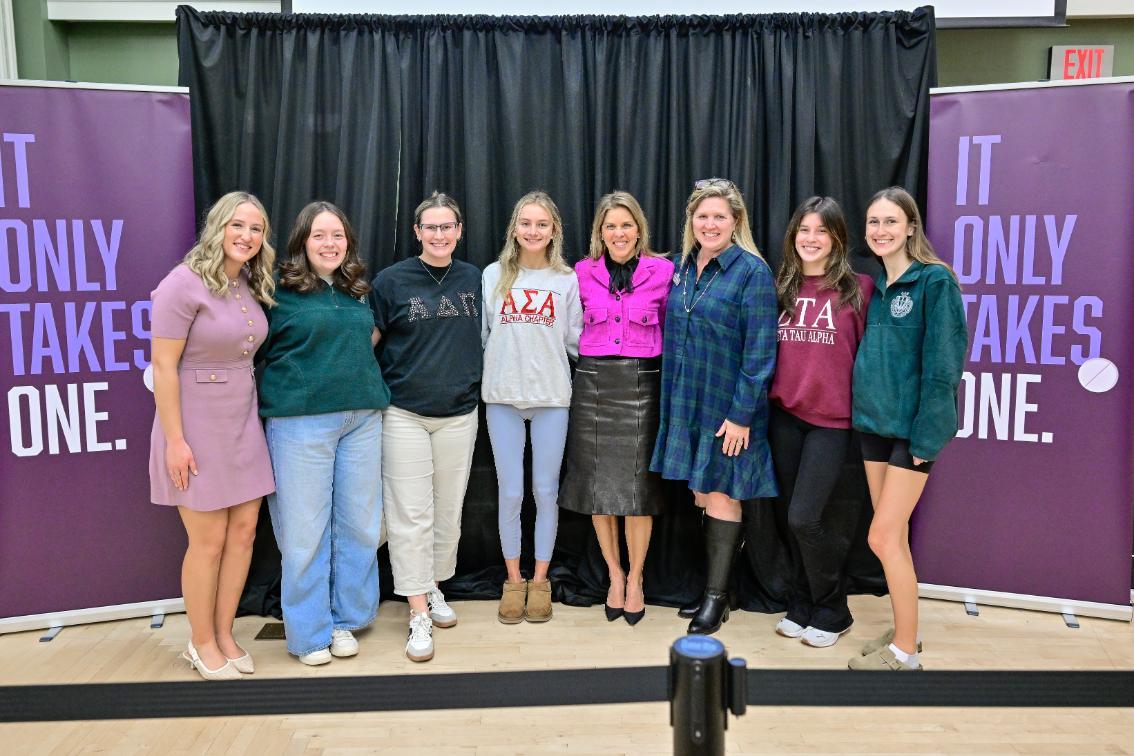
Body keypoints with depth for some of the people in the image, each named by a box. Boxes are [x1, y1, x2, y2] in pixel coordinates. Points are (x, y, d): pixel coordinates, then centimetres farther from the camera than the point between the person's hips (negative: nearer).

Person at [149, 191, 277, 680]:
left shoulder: (251, 286, 7)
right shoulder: (185, 283, -15)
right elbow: (163, 366, -16)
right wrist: (175, 440, -17)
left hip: (243, 423, 7)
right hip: (196, 425, -7)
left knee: (243, 531, 9)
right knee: (209, 541, 2)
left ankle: (224, 634, 26)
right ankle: (202, 644, 23)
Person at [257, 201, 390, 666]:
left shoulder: (359, 289, 13)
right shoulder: (279, 290, -3)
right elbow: (254, 351, -1)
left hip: (362, 418, 5)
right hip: (300, 421, -5)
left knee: (358, 523, 10)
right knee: (305, 528, 3)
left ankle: (345, 619, 27)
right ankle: (309, 632, 19)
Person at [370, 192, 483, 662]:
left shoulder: (473, 279, 6)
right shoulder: (392, 280, -3)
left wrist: (476, 382, 8)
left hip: (459, 413, 3)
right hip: (404, 413, -3)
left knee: (448, 509, 12)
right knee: (411, 514, -2)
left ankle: (433, 588, 31)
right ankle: (418, 612, 6)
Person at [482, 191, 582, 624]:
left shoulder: (568, 280, 5)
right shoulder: (493, 275, 6)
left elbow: (576, 340, 6)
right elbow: (480, 335, 9)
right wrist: (480, 381, 5)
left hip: (551, 397, 0)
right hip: (503, 396, 1)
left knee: (546, 491, 7)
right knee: (510, 493, 5)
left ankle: (540, 581, 23)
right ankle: (514, 581, 22)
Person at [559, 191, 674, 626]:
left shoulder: (663, 271, 0)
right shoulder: (583, 272, 3)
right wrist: (588, 367, 4)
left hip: (642, 386, -1)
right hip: (592, 384, 2)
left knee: (638, 485, 3)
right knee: (597, 483, 7)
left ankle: (635, 578, 21)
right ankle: (614, 575, 25)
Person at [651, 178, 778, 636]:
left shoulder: (752, 271, -10)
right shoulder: (684, 268, 9)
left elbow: (760, 351, -14)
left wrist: (741, 413, -17)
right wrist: (673, 400, 9)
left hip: (728, 407, -6)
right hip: (687, 403, 6)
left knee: (721, 495, 3)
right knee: (700, 495, 13)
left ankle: (716, 596, 15)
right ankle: (711, 584, 27)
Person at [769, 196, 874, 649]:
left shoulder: (857, 289, -4)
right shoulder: (782, 287, 8)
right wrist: (765, 399, 8)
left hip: (831, 419, -4)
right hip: (784, 415, 5)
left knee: (804, 517, -8)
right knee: (787, 516, 10)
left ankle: (832, 611, 15)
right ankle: (801, 603, 29)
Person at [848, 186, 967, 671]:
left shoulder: (935, 280, -11)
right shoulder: (874, 285, 11)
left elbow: (942, 363, -15)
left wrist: (927, 434, -18)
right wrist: (864, 409, 8)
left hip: (911, 426, -7)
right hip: (874, 422, 7)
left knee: (883, 538, -6)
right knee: (894, 536, 13)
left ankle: (905, 651, 10)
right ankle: (902, 631, 27)